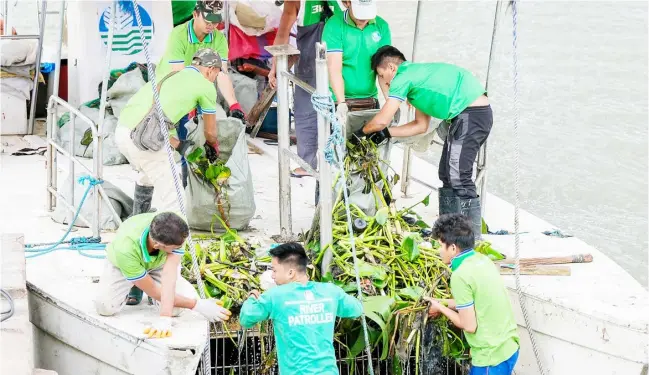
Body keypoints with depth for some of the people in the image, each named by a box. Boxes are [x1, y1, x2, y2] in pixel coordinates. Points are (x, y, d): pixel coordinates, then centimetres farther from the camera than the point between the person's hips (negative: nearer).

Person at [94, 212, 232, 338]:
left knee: (175, 308, -21)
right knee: (105, 307, -26)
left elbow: (169, 276, -44)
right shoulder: (126, 249, -45)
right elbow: (153, 292, -34)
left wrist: (164, 319, -55)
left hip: (159, 263, 2)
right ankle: (134, 286, 7)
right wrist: (198, 305, -33)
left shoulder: (175, 231, -41)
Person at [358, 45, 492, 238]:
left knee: (458, 178, -11)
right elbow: (421, 126, 25)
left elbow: (381, 121, -7)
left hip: (471, 113, -10)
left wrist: (362, 132, 12)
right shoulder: (417, 74, 23)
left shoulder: (403, 77, -6)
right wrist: (387, 132, 25)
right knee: (447, 175, 15)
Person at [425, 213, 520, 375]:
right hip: (507, 347, 9)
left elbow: (469, 325, -17)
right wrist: (443, 303, 18)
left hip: (492, 356, -9)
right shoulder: (482, 260, 6)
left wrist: (441, 308, -3)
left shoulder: (460, 275, -20)